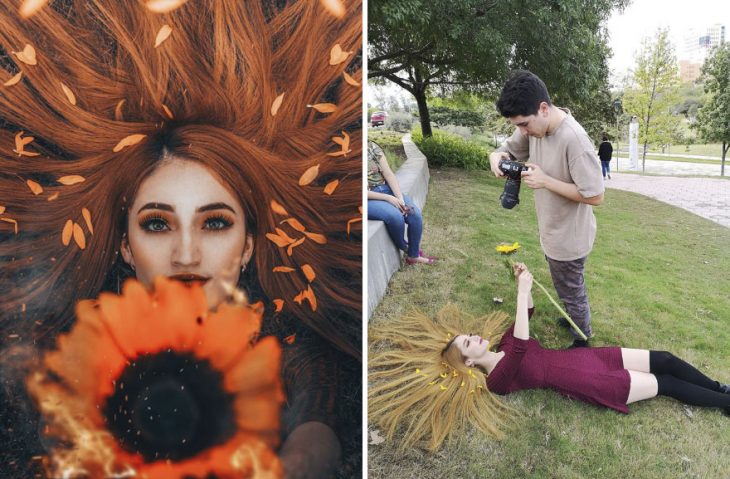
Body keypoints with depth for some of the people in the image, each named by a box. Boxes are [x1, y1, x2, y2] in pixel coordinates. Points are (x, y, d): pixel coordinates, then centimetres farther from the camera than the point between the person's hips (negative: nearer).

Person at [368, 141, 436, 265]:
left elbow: (389, 174, -2)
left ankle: (413, 256, 5)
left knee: (415, 213, -14)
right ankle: (404, 248, 1)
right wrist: (388, 198, -20)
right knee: (395, 216, -30)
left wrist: (400, 198, -16)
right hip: (367, 199, -5)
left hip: (385, 189, 6)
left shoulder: (372, 147, 1)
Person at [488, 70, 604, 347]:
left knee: (571, 292, 15)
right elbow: (509, 148, 7)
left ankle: (582, 342, 38)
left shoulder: (574, 139, -32)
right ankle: (576, 320, 53)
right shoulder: (533, 125, -9)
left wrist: (546, 181, -28)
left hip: (568, 238, -7)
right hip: (551, 231, 7)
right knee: (568, 288, 29)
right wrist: (497, 156, -17)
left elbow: (595, 196, -27)